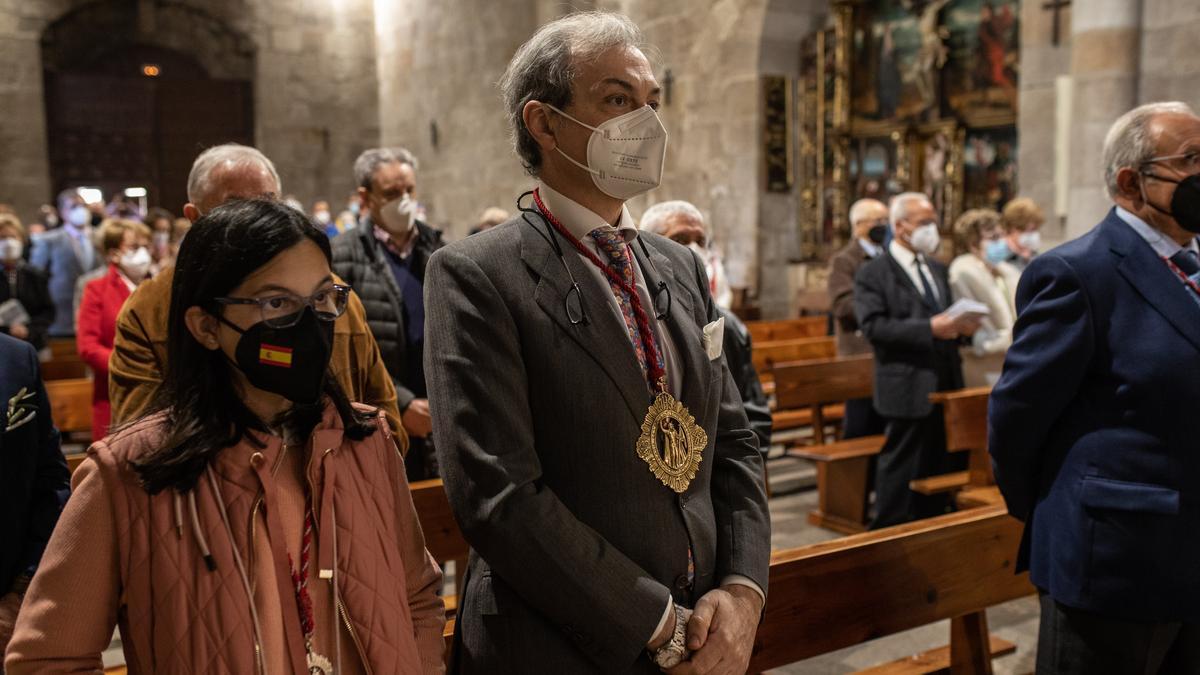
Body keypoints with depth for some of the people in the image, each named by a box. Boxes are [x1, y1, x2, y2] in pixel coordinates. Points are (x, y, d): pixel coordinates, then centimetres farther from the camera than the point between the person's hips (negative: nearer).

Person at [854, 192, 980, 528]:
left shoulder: (937, 269, 19)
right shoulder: (872, 273, -6)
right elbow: (874, 326, -17)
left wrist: (961, 324, -1)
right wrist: (929, 329, -23)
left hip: (946, 384, 7)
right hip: (909, 387, -7)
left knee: (940, 467, 13)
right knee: (902, 466, -1)